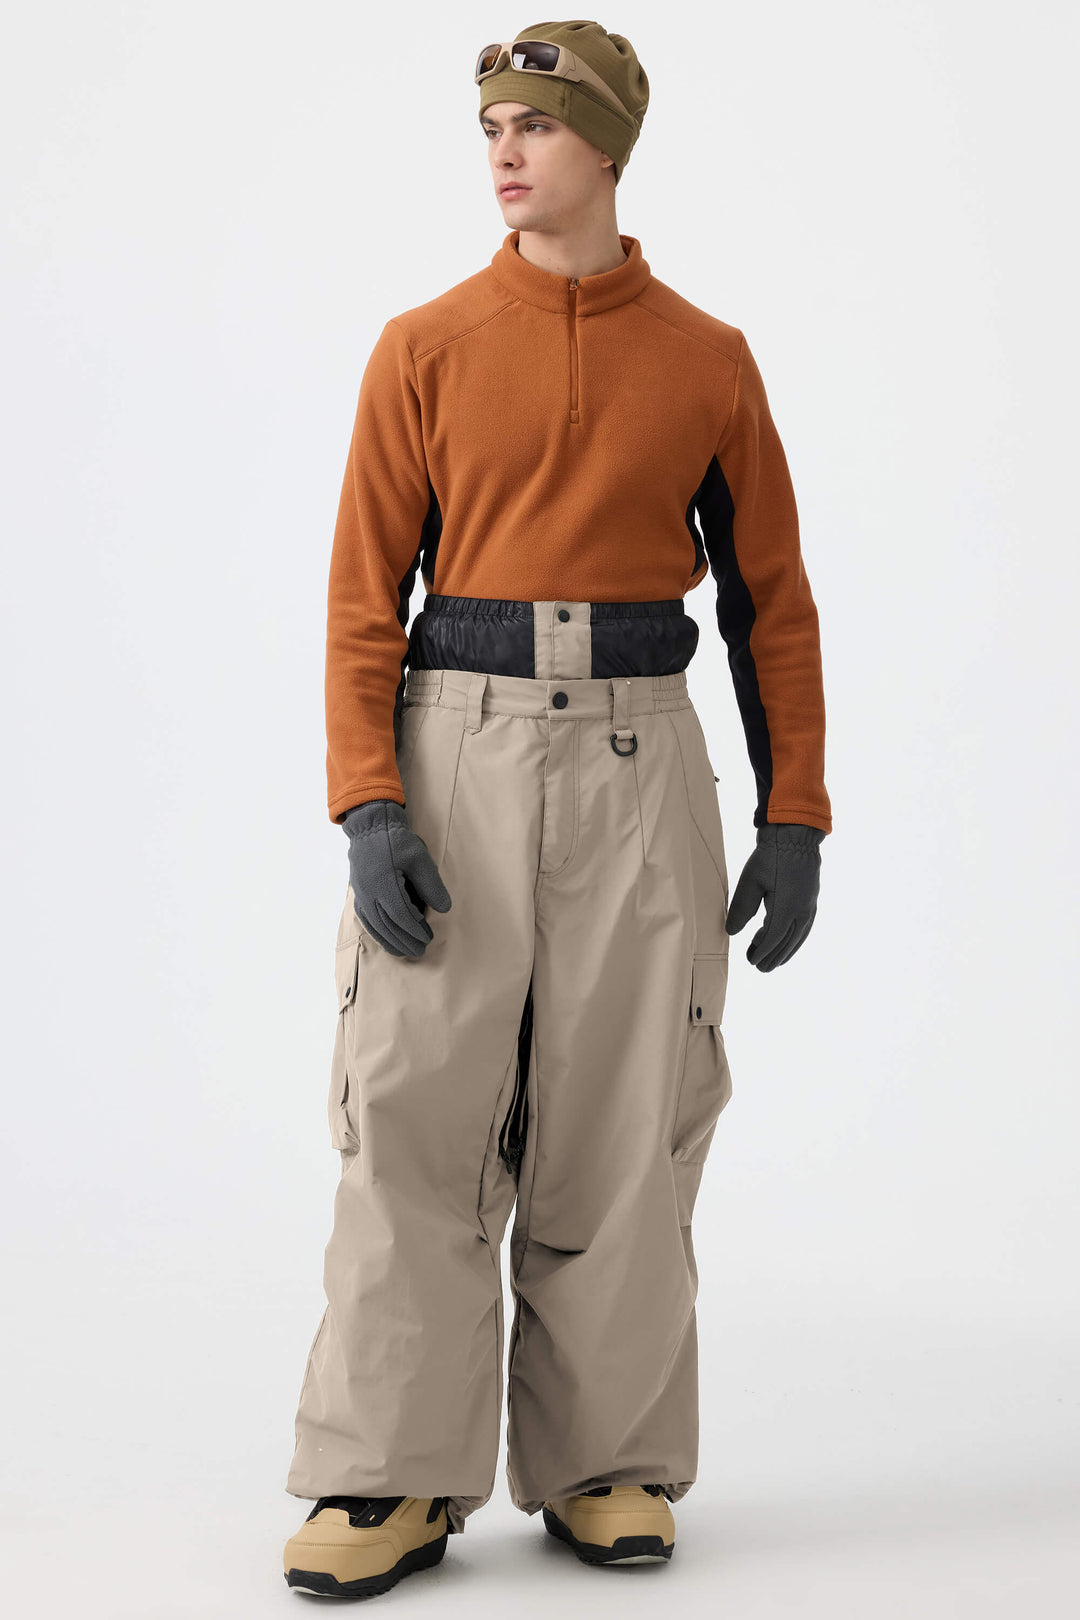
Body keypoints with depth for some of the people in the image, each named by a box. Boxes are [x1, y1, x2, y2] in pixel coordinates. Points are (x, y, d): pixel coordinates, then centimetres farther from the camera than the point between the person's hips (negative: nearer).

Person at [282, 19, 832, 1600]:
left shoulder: (708, 360, 7)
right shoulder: (427, 348, 4)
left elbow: (770, 597, 9)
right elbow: (365, 592, 0)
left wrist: (796, 816, 2)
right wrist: (367, 802, -11)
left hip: (638, 758, 1)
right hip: (458, 748, 0)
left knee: (622, 1131, 4)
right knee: (414, 1113, -4)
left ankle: (608, 1466, 16)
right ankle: (395, 1480, 4)